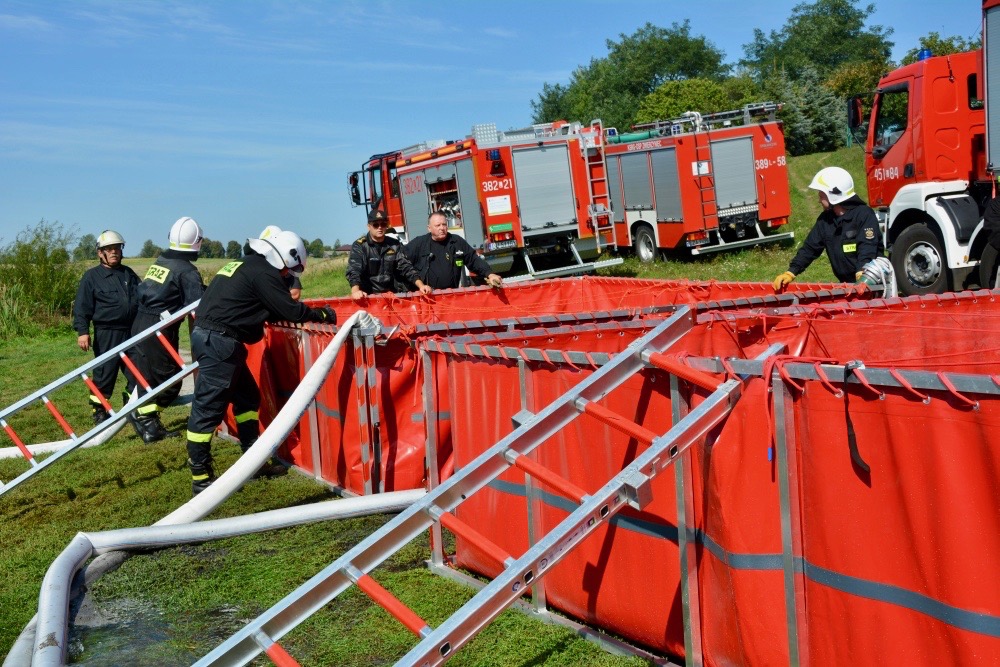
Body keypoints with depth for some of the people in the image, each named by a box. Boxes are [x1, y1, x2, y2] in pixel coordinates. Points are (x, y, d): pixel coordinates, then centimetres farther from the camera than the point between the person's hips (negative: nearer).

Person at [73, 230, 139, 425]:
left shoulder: (128, 274, 14)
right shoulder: (92, 276, 0)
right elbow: (81, 307, -4)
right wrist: (82, 331, -12)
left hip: (132, 332, 5)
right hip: (106, 334, -4)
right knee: (104, 375, 2)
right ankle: (99, 412, 15)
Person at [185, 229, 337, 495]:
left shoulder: (244, 264, 19)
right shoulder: (264, 272, -10)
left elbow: (264, 309, 23)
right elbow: (291, 311, -10)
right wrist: (322, 315, 6)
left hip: (208, 336, 10)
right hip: (219, 342, -10)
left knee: (247, 396, 17)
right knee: (209, 408, -7)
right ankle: (200, 478, -2)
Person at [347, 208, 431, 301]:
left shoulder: (394, 245, 9)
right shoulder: (359, 246, -3)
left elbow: (406, 267, 4)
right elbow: (353, 270, -16)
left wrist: (421, 285, -13)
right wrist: (355, 291, -35)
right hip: (368, 296, -3)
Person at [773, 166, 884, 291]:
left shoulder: (864, 214, -12)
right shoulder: (825, 220, 9)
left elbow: (867, 250, -22)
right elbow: (809, 248, 9)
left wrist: (862, 277, -36)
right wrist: (790, 273, -3)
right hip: (846, 285, 6)